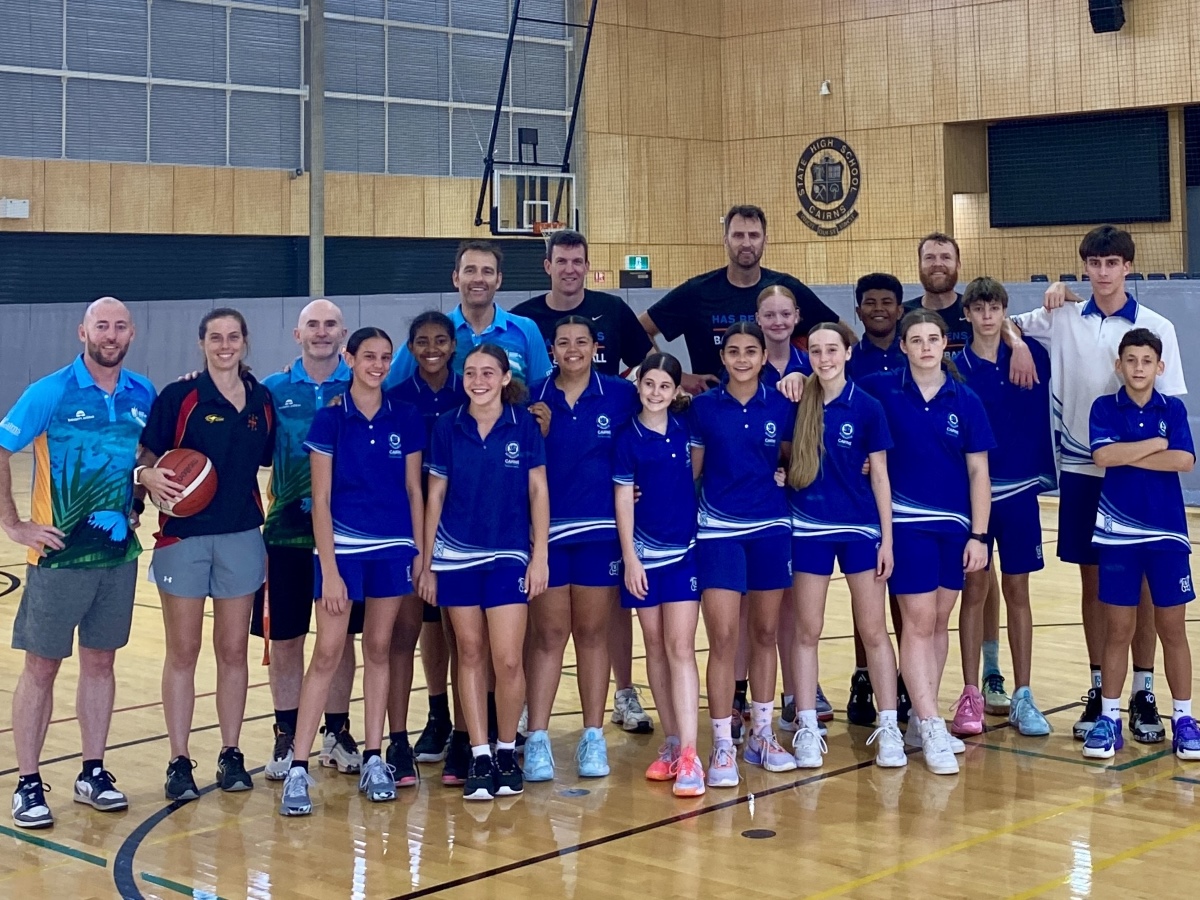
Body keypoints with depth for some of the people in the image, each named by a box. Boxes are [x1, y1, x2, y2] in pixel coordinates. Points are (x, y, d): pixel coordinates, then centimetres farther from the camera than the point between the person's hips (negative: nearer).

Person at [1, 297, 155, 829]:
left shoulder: (143, 396, 4)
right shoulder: (51, 393, -9)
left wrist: (137, 505, 6)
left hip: (119, 552, 4)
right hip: (59, 555, -4)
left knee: (100, 661, 12)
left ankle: (93, 773, 22)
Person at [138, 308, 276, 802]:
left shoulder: (262, 401, 6)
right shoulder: (179, 396, -5)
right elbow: (145, 458, -4)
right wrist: (150, 477, -26)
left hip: (242, 537, 3)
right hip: (184, 536, -3)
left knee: (233, 650, 9)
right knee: (182, 653, 3)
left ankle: (231, 755, 19)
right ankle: (179, 762, 9)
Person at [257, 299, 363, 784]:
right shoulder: (273, 390, 3)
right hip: (287, 531, 0)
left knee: (342, 637, 9)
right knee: (283, 639, 5)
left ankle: (337, 733, 22)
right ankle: (287, 738, 18)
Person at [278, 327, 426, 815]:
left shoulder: (406, 419, 4)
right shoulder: (330, 419, -4)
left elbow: (414, 490, 9)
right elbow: (320, 499, -5)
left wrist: (420, 552, 3)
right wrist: (329, 568, -10)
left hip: (394, 549, 3)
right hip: (342, 546, -3)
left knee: (379, 650, 9)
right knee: (327, 654, -5)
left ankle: (373, 760, 17)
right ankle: (298, 769, -3)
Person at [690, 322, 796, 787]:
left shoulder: (781, 406, 2)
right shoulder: (703, 407, -1)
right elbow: (691, 469, 5)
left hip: (771, 529, 2)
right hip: (719, 530, -2)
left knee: (765, 633, 10)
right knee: (723, 638, -7)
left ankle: (762, 735, 23)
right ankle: (722, 747, 1)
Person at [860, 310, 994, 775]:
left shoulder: (965, 401, 0)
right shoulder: (882, 390, -3)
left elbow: (978, 471, 2)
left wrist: (979, 534, -2)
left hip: (955, 525, 3)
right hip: (908, 522, -3)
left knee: (940, 621, 10)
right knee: (919, 621, -7)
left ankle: (921, 721, 21)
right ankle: (931, 728, -5)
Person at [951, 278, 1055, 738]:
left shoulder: (1032, 355, 1)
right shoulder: (955, 368, -3)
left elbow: (1044, 415, 8)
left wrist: (1045, 472, 2)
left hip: (1020, 491, 1)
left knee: (1017, 591, 7)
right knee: (974, 589, 4)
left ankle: (1023, 698, 14)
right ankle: (970, 696, 12)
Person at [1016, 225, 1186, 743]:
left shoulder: (1156, 328, -2)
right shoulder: (1061, 317, 3)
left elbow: (1170, 405, -2)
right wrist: (1018, 343, -5)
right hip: (1080, 469, 2)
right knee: (1092, 582, 9)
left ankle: (1143, 693, 12)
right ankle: (1098, 690, 17)